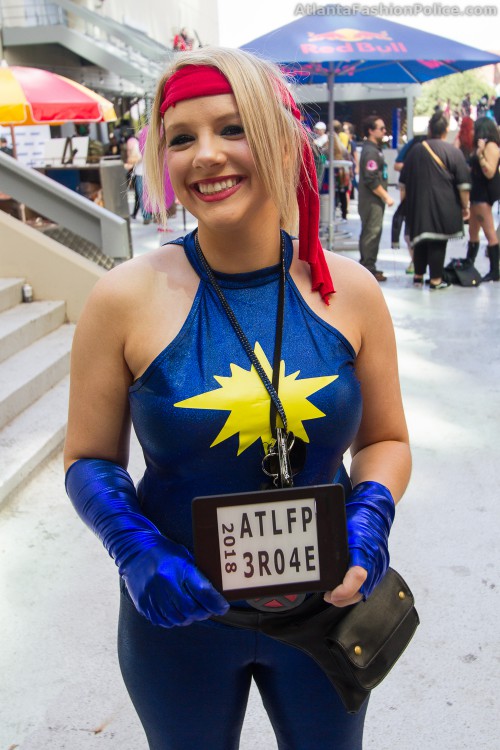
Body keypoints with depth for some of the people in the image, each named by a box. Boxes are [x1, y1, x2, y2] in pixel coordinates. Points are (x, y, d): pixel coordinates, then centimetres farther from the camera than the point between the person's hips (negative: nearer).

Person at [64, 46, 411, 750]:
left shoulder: (349, 291, -10)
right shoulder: (126, 299, -15)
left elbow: (385, 439, 2)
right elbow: (90, 460, -6)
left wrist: (368, 520, -17)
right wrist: (135, 549, -23)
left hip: (324, 606, 2)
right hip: (181, 613, -1)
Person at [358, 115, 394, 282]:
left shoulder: (375, 149, 16)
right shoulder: (370, 151, -16)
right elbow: (371, 180, -22)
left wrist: (383, 196, 18)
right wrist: (386, 196, -17)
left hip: (375, 200, 10)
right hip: (371, 201, -10)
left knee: (372, 233, 14)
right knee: (371, 234, -7)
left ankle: (367, 267, 22)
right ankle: (369, 269, -3)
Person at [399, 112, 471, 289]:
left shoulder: (416, 150, 5)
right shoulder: (454, 152, -7)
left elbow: (403, 181, 12)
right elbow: (463, 184, -9)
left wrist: (406, 199, 25)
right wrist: (465, 206, 1)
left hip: (418, 204, 4)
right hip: (443, 206, -4)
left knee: (420, 240, 15)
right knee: (438, 241, 2)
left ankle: (418, 276, 21)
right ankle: (436, 279, 6)